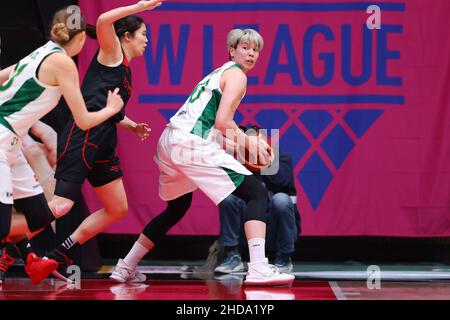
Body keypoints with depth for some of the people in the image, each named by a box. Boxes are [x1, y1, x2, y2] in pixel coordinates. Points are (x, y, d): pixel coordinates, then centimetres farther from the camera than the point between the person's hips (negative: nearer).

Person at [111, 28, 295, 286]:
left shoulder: (219, 73, 27)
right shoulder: (236, 75, -1)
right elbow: (222, 121, -13)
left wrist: (239, 144, 25)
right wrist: (249, 143, -2)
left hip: (169, 141, 9)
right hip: (192, 145, -9)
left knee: (177, 209, 29)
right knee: (257, 195, -9)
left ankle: (125, 268, 29)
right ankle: (258, 268, -25)